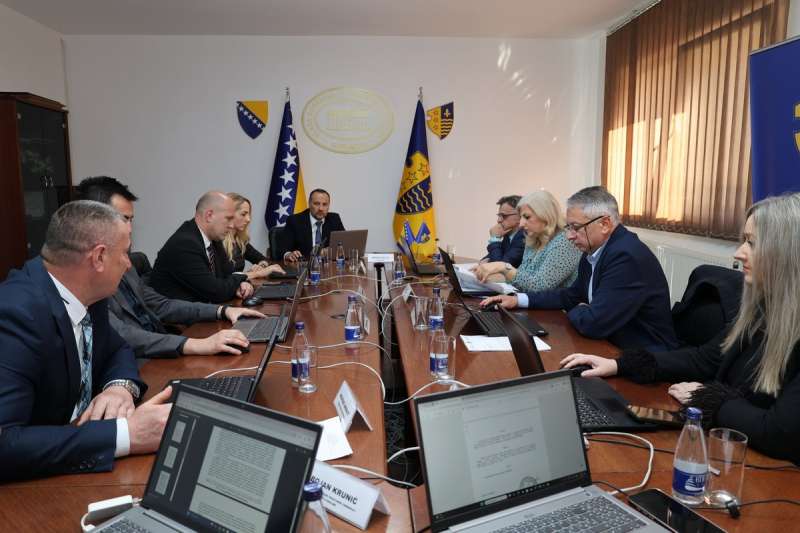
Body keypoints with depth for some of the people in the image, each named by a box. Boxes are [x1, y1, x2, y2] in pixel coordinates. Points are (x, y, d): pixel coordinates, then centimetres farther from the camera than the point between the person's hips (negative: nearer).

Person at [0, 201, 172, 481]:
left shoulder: (86, 295, -3)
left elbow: (117, 349, 13)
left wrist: (121, 385, -9)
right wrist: (126, 434, -33)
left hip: (80, 449, 7)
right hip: (34, 482, -7)